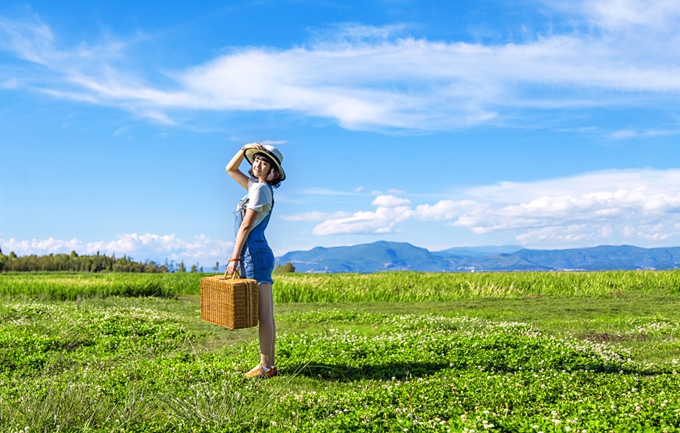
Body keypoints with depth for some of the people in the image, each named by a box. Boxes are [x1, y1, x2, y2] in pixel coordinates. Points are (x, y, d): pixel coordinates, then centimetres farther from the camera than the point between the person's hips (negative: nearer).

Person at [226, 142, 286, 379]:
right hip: (258, 254, 10)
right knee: (265, 315, 11)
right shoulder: (256, 186, 16)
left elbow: (246, 226, -14)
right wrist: (245, 149, 12)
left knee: (264, 314, -5)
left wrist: (234, 258, -15)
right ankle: (268, 364, 17)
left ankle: (266, 366, 0)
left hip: (254, 253, -10)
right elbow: (230, 169, 28)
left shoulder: (261, 190, -10)